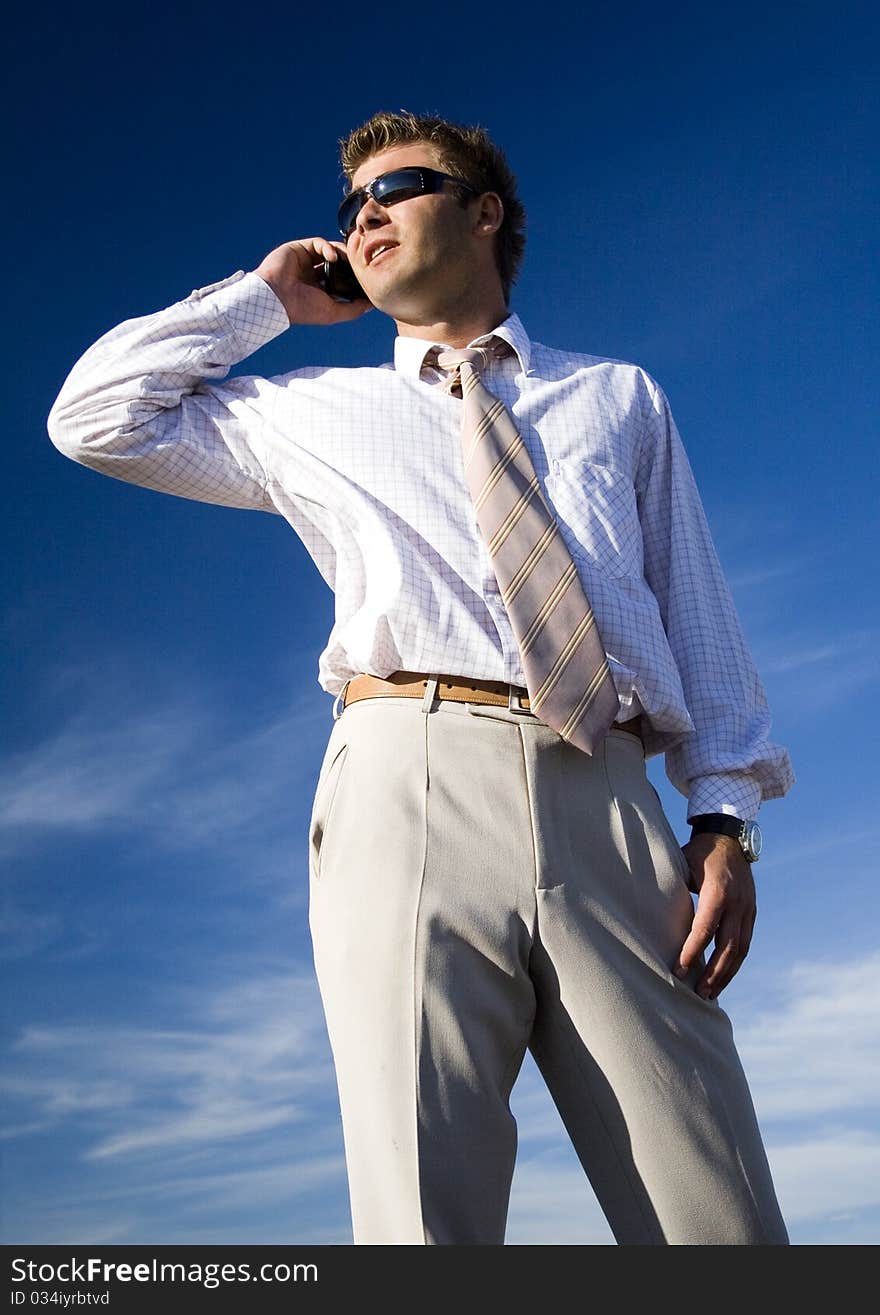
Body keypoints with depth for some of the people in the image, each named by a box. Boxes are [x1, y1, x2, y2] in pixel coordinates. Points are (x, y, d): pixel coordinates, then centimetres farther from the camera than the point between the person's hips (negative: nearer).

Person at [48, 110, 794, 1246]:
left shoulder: (619, 397, 25)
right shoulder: (316, 413, 25)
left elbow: (698, 613, 17)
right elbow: (94, 418, 22)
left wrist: (724, 818, 4)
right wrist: (264, 297, 24)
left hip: (608, 804, 1)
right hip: (411, 782, 0)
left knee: (722, 1226, -4)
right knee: (426, 1216, -7)